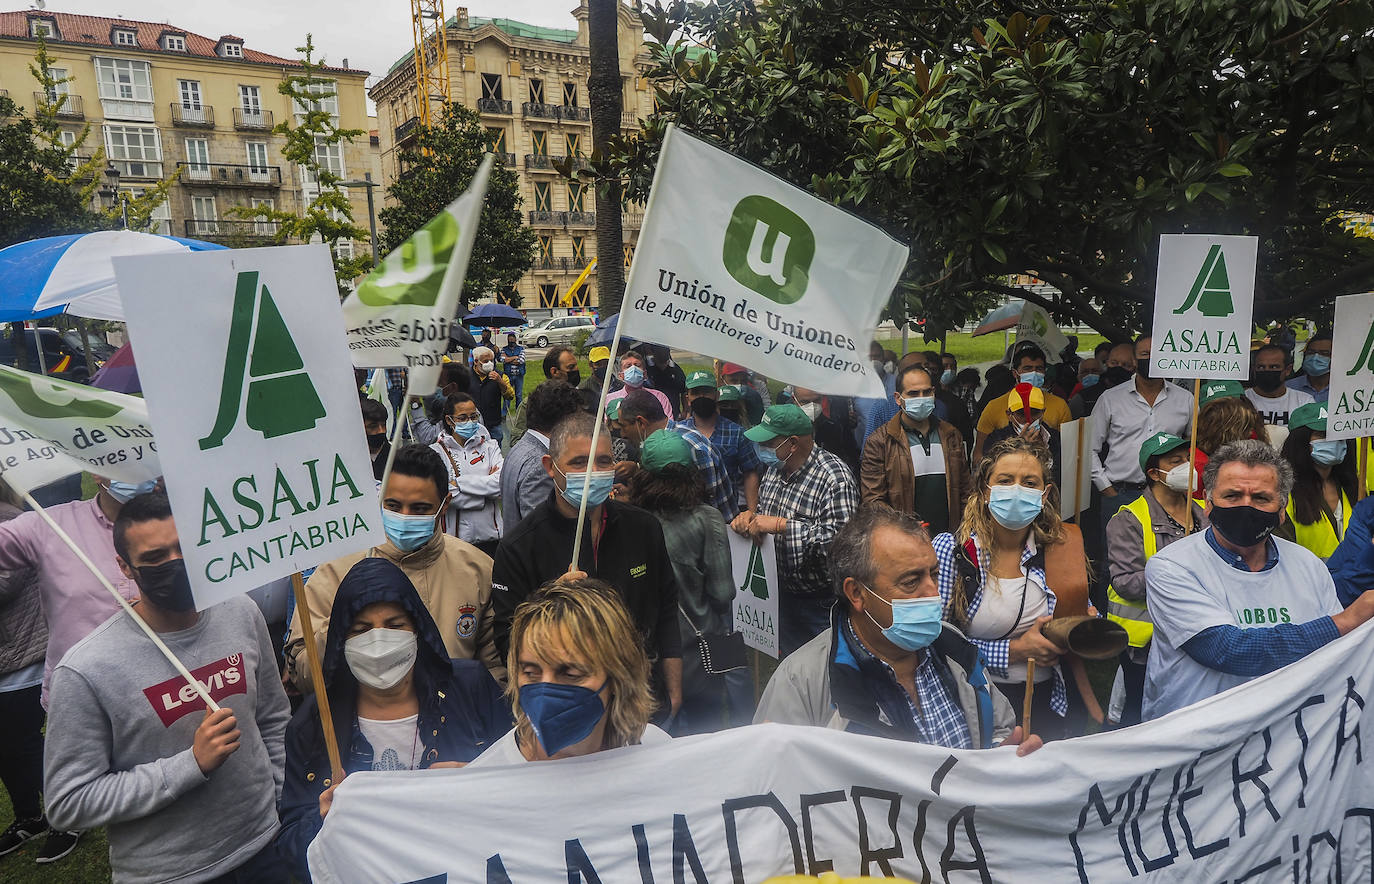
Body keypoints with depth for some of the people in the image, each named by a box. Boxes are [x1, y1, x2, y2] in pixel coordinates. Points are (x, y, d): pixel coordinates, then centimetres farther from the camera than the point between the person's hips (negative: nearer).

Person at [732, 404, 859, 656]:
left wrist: (782, 526, -32)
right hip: (783, 593, 8)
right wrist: (750, 517, -6)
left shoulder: (834, 476, -22)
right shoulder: (775, 469, 4)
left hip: (821, 600, -8)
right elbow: (765, 510, 18)